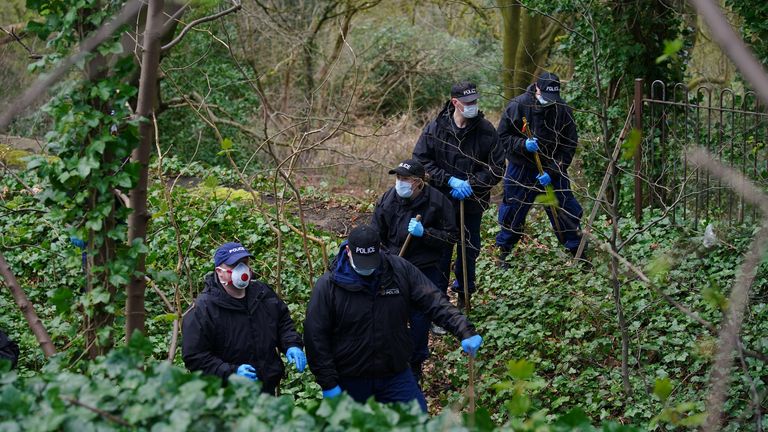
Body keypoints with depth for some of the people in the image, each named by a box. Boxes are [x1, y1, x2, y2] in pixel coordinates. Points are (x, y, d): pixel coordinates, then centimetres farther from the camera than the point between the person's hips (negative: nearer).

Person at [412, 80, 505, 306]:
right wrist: (450, 181, -18)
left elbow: (497, 168, -5)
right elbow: (421, 160, -8)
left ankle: (464, 295, 33)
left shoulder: (486, 130, -7)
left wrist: (471, 184, -17)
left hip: (473, 203, 1)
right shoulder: (435, 129, -9)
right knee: (440, 253, 6)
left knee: (470, 251, 15)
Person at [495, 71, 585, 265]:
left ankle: (578, 253, 17)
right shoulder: (517, 105, -14)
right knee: (512, 213, 10)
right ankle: (503, 253, 27)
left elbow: (569, 146, -7)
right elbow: (502, 136, -7)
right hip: (521, 170, -1)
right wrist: (523, 145, -26)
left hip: (553, 170, 1)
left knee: (565, 212, 3)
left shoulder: (563, 110, -11)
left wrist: (552, 172, -16)